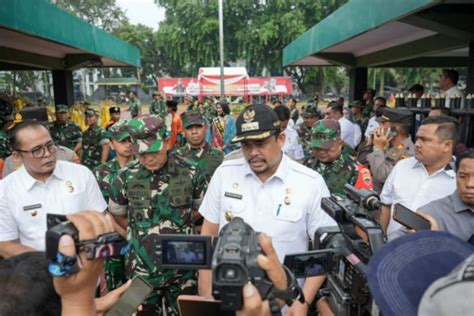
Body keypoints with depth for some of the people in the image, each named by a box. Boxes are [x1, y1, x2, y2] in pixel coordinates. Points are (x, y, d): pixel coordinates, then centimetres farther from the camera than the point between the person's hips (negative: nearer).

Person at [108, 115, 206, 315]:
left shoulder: (190, 173, -8)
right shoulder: (126, 178, -7)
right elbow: (117, 215, 10)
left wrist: (182, 226, 5)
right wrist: (140, 234, 7)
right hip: (142, 269, 1)